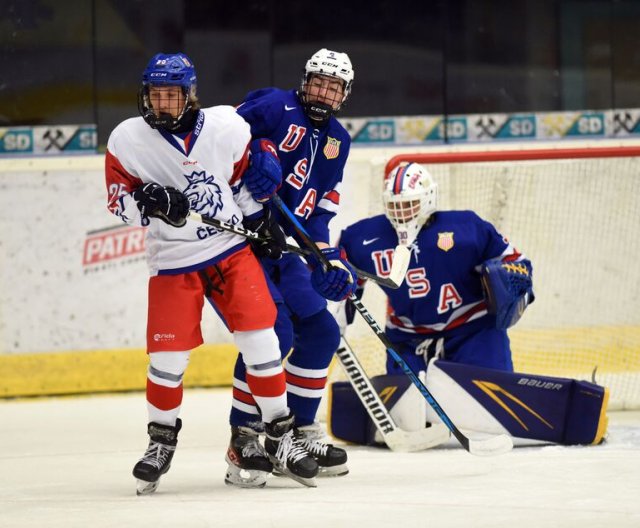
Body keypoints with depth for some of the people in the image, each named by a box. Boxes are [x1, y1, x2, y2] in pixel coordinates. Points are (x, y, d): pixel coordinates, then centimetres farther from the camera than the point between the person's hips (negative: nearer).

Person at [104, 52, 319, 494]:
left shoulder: (226, 126, -8)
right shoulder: (127, 139, -9)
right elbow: (118, 199, -3)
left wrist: (258, 218, 8)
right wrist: (149, 202, -23)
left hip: (231, 250, 1)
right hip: (172, 262, -1)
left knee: (260, 338, -7)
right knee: (168, 356, -4)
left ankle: (281, 436, 6)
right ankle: (162, 439, 20)